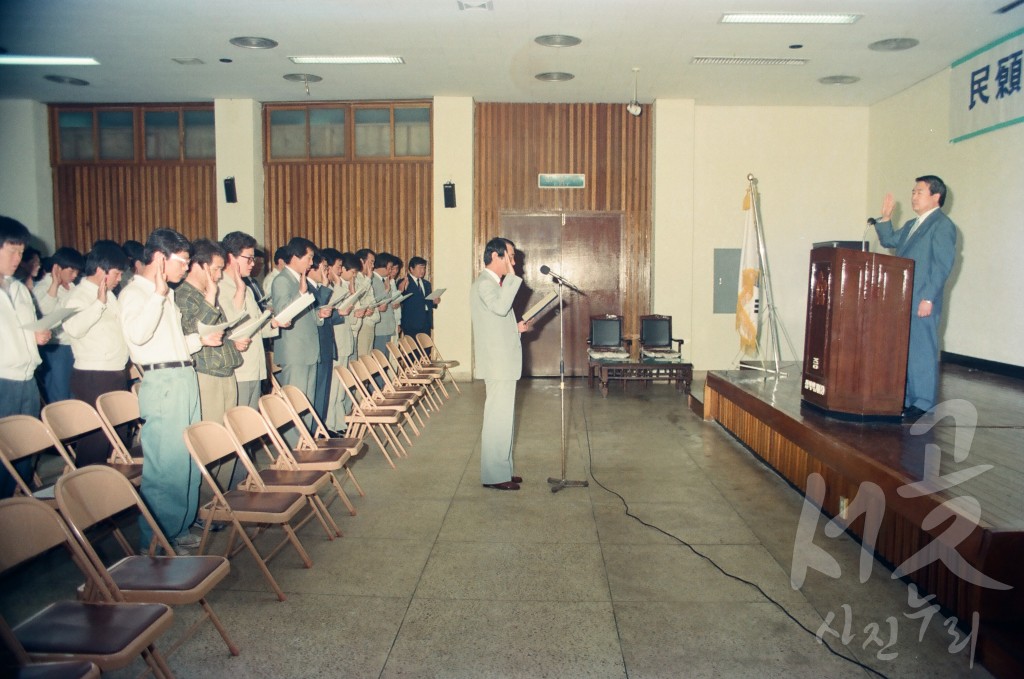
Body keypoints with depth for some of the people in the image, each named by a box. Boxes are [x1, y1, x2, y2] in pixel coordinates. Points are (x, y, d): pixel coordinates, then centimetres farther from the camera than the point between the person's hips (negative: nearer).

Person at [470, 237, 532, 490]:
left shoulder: (492, 282, 18)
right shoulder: (484, 283, -14)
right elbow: (500, 306, -32)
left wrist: (516, 327, 11)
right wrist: (511, 276, -24)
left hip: (503, 361, 10)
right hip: (498, 362, -10)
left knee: (503, 417, 14)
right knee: (498, 418, -5)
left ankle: (502, 469, 23)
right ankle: (494, 475, 2)